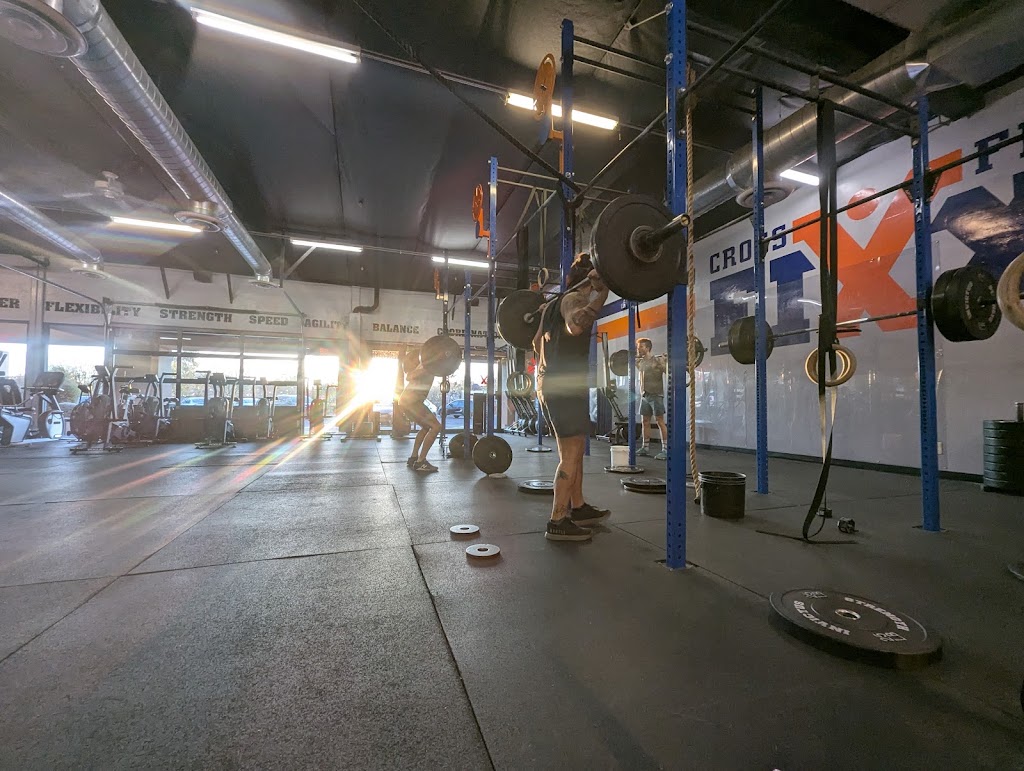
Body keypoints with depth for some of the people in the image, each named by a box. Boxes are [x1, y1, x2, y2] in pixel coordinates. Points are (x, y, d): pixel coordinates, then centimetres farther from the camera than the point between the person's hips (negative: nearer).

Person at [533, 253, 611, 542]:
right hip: (565, 385, -10)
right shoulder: (575, 298, -9)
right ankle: (557, 522, 2)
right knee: (571, 456, -5)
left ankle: (578, 508, 29)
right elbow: (575, 326, -35)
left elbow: (537, 342, 26)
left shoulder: (556, 302, 20)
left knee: (573, 451, 17)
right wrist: (601, 294, -33)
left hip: (550, 383, 10)